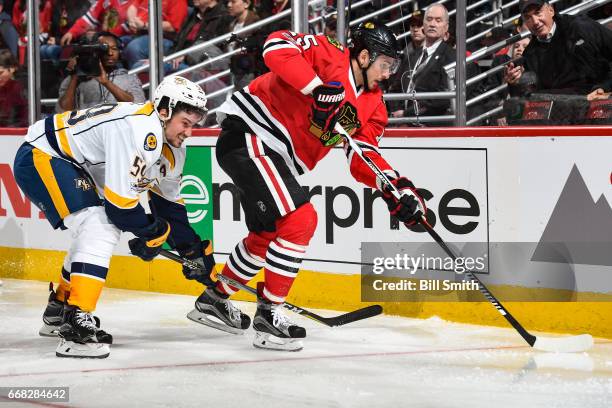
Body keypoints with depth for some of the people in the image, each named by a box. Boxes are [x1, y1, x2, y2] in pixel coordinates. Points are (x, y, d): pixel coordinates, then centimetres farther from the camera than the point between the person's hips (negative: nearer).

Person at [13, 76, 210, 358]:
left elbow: (168, 201, 19)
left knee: (105, 229, 21)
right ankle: (77, 325, -30)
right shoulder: (139, 130, -27)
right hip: (39, 156, -11)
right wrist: (153, 232, -8)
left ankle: (58, 312, 35)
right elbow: (119, 199, -26)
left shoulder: (172, 149, 6)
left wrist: (193, 250, 18)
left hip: (67, 162, 11)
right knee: (99, 229, -23)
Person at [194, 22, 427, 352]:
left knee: (268, 233, 22)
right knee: (300, 220, -18)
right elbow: (277, 46, -29)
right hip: (249, 135, -10)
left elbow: (364, 157, 5)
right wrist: (319, 88, -36)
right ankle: (268, 315, -11)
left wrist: (399, 188, -11)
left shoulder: (371, 105, 9)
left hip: (274, 157, 11)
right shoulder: (327, 56, -14)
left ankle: (214, 299, 40)